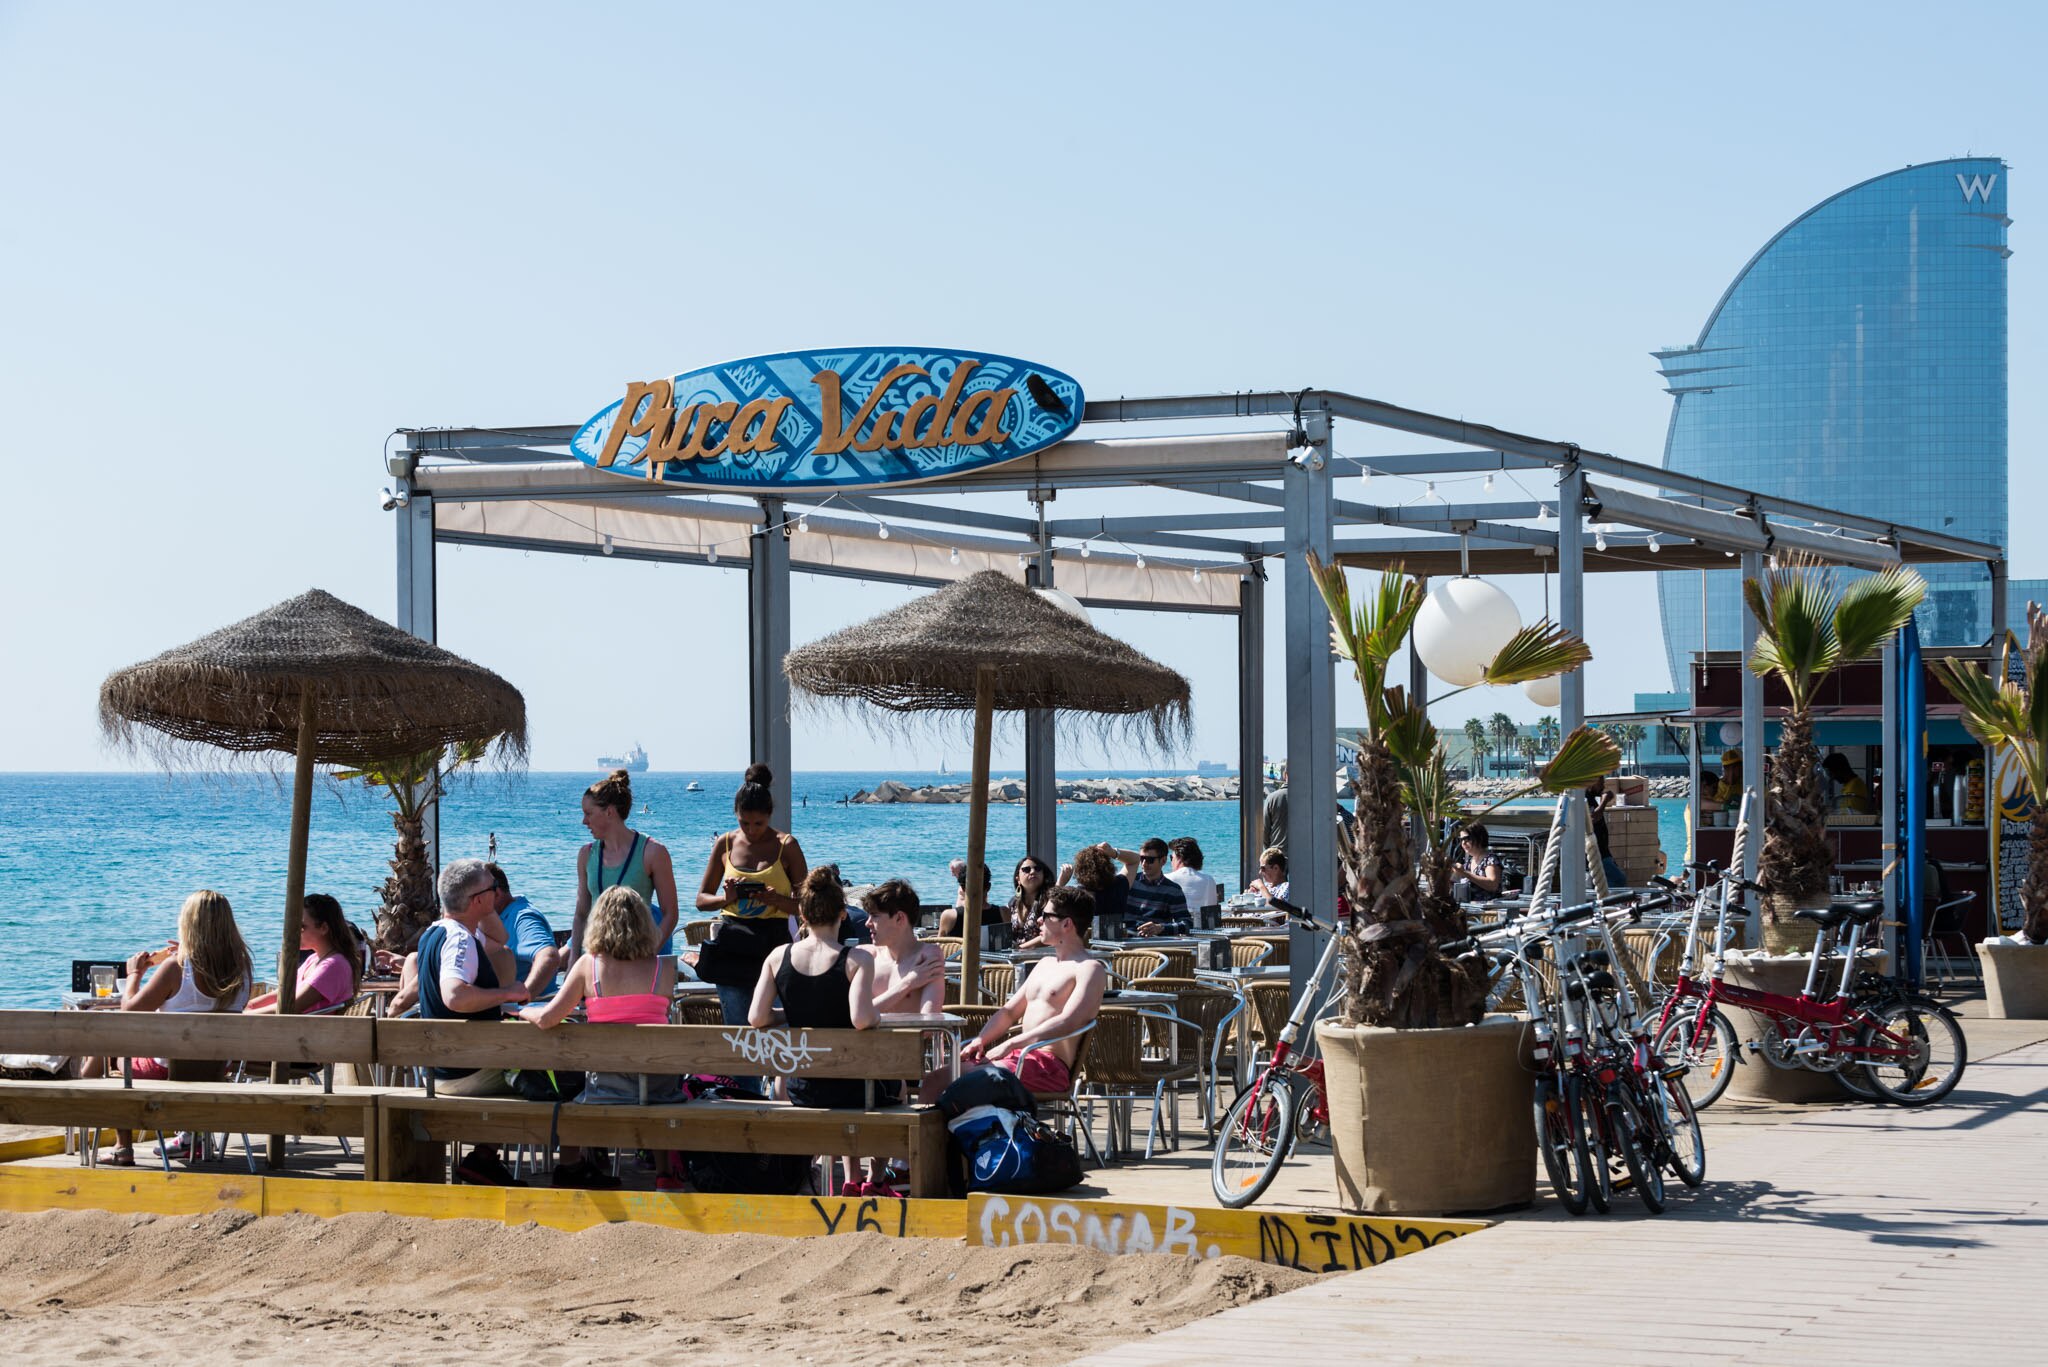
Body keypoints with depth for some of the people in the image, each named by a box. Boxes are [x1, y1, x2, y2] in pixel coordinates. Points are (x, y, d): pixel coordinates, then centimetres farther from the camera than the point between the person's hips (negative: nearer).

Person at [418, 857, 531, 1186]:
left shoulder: (434, 933, 10)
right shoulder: (459, 940, -22)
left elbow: (498, 949, 29)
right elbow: (454, 995, -41)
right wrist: (508, 993, -31)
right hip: (469, 1073, -9)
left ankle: (485, 1158, 14)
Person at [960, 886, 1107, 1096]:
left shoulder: (1090, 969, -4)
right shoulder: (1045, 964, 26)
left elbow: (1068, 1022, -17)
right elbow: (1009, 1011, 27)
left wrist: (1011, 1044, -22)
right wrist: (980, 1041, 6)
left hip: (1051, 1064, -9)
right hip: (1019, 1055, 9)